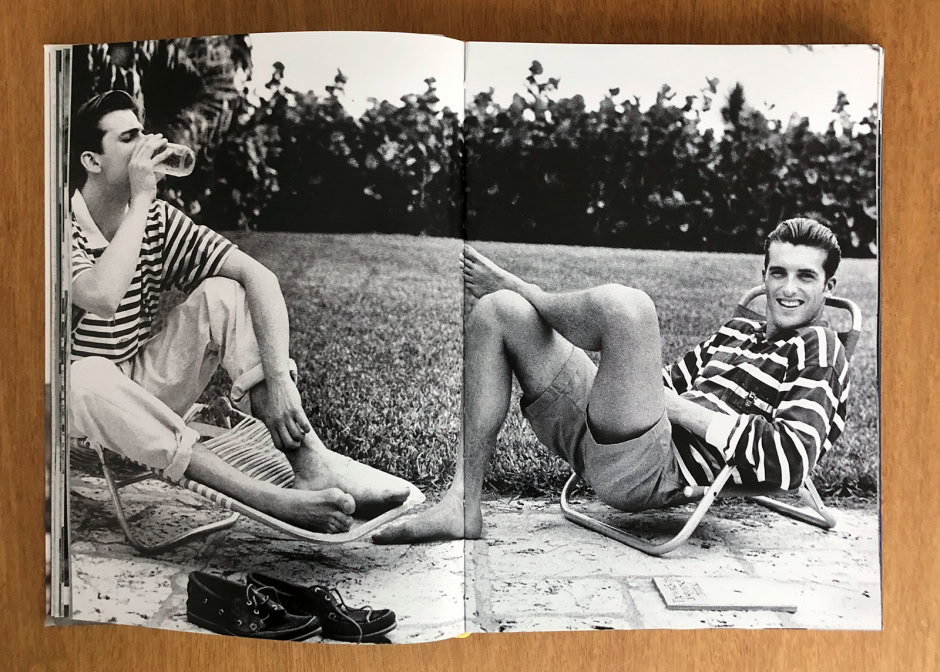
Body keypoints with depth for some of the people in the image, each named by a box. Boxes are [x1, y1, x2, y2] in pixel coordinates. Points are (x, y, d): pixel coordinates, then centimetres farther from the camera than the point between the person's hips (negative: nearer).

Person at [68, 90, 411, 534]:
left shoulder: (158, 219, -4)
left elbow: (258, 276, -14)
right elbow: (102, 298, -39)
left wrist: (279, 379, -29)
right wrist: (140, 199, -29)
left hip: (148, 389, 4)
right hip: (82, 397, -4)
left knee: (222, 294, -17)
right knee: (87, 377, -40)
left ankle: (312, 462, -29)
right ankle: (266, 498, -42)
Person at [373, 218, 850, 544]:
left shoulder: (818, 349, 3)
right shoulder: (736, 332, 26)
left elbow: (790, 460, -13)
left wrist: (677, 406, -11)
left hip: (657, 470, -9)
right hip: (601, 445, 9)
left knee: (623, 303, -32)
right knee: (496, 312, 6)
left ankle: (515, 286, 6)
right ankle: (462, 506, -3)